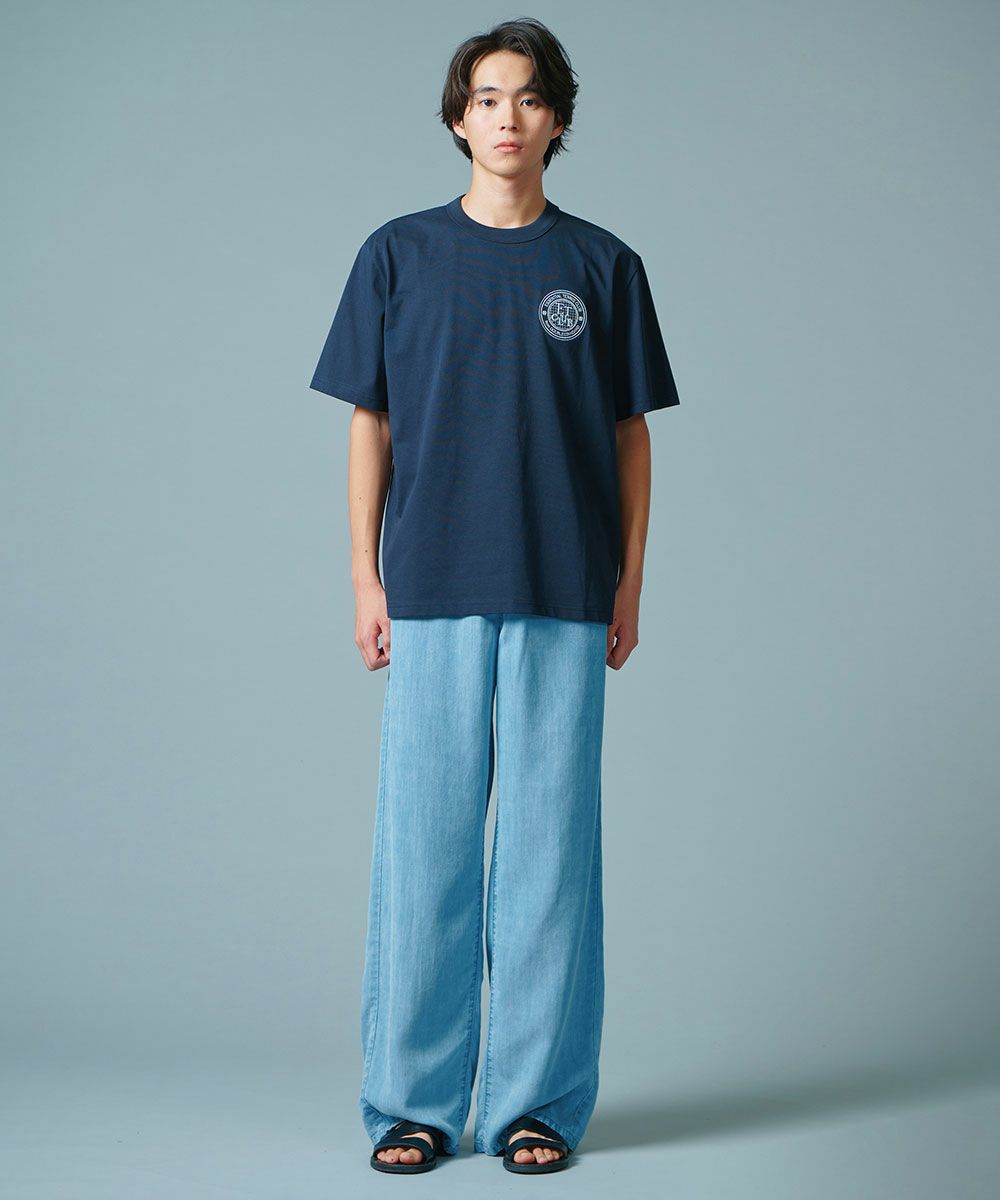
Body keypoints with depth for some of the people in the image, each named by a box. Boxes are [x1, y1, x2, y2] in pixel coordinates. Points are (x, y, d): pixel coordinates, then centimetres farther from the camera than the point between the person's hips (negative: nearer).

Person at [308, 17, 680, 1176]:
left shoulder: (602, 265, 7)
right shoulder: (399, 254, 7)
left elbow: (630, 436, 9)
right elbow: (370, 425, 8)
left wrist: (629, 587, 3)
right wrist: (366, 579, 2)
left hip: (563, 599, 0)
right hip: (433, 594, 0)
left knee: (550, 841, 2)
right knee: (423, 841, 1)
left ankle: (538, 1101, 12)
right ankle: (412, 1101, 12)